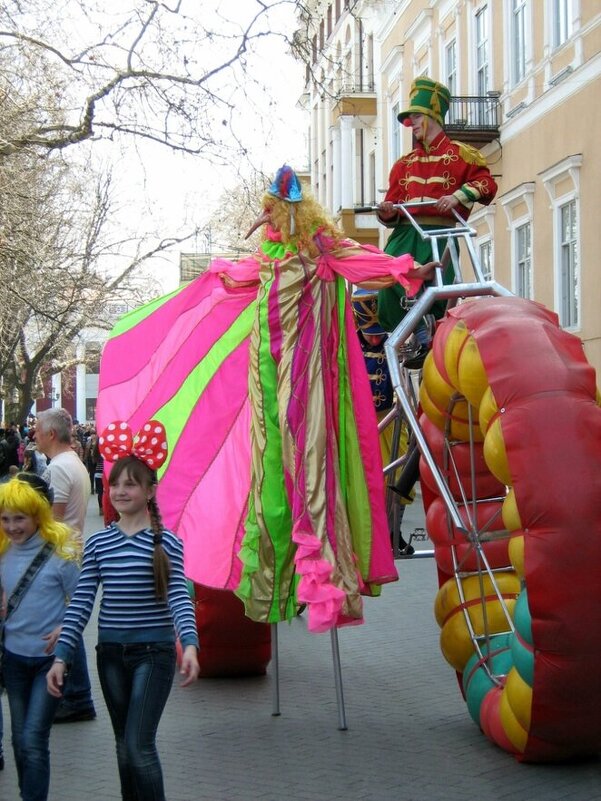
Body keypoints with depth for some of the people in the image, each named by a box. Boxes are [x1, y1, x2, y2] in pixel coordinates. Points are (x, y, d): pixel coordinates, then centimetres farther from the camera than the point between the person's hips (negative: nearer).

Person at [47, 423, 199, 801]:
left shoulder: (167, 543, -8)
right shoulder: (97, 543, 2)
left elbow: (179, 597, -15)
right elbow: (81, 603, 3)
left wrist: (189, 645, -31)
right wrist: (61, 657, -2)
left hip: (153, 652, -4)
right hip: (111, 653, 4)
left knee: (139, 745, -10)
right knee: (124, 745, 14)